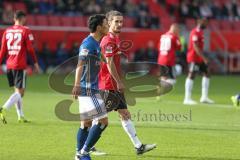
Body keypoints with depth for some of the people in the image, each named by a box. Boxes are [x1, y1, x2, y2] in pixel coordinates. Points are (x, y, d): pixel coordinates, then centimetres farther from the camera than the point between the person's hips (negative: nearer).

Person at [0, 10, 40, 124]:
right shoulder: (25, 31, -6)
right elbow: (30, 49, -7)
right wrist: (35, 62, 3)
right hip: (20, 66, -6)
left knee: (17, 90, 18)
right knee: (20, 92, -5)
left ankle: (20, 116, 21)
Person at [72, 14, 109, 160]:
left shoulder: (96, 43, 15)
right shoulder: (88, 43, -15)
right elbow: (80, 64, -26)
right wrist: (77, 85, -37)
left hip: (92, 89, 10)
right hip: (88, 89, -10)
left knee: (86, 123, 12)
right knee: (103, 121, -11)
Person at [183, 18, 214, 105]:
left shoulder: (200, 32, 15)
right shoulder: (195, 32, -16)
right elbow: (195, 47, -22)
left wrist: (204, 57, 22)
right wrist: (204, 58, -24)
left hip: (199, 58, 10)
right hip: (193, 58, -10)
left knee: (206, 73, 10)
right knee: (191, 76, -9)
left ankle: (204, 97, 12)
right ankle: (187, 99, -8)